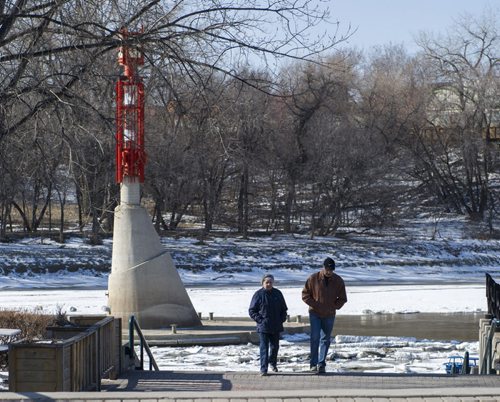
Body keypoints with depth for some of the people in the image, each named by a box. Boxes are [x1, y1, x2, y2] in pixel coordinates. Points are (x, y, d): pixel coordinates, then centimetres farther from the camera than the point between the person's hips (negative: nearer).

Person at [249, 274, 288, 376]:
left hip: (276, 326, 4)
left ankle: (273, 363, 38)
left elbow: (284, 309, 14)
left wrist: (282, 319, 1)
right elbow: (251, 310, -1)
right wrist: (259, 320, -11)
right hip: (263, 327, -4)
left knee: (275, 346, 14)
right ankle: (263, 369, -7)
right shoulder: (258, 294, -4)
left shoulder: (277, 294, 5)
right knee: (264, 347, -7)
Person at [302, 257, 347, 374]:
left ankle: (321, 364, 13)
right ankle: (314, 364, -7)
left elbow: (342, 298, 9)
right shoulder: (313, 279, -8)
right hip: (315, 314, -2)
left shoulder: (338, 281, -2)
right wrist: (315, 305, -11)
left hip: (329, 315, 3)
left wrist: (334, 307, -4)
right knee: (315, 338, -11)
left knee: (326, 339, 6)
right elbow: (305, 294, -1)